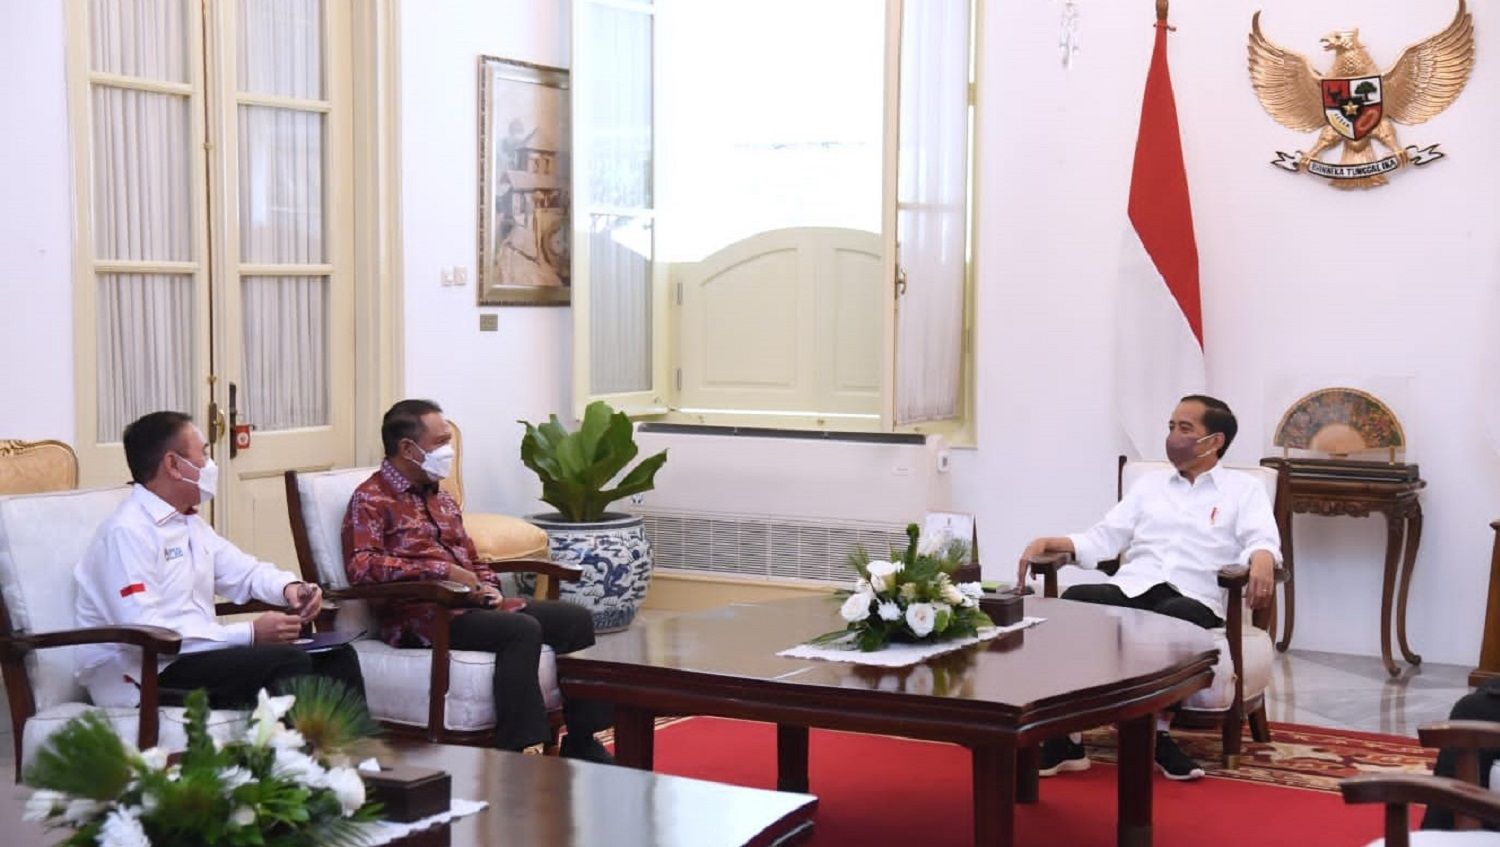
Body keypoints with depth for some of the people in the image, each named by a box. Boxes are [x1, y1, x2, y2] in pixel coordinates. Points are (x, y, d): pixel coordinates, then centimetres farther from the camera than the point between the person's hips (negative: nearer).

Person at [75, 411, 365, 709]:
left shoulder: (190, 524, 16)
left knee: (336, 656, -1)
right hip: (141, 679, -10)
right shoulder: (127, 531, -15)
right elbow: (143, 632, -24)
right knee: (288, 662, -26)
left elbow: (246, 571, 25)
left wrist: (289, 587, 0)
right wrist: (249, 634, -24)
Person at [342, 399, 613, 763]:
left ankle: (581, 744, -3)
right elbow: (361, 566, -17)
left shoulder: (441, 499, 26)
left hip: (471, 605, 9)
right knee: (521, 629, -32)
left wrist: (488, 587, 8)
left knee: (575, 618, -7)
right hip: (422, 617, -8)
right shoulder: (371, 499, -1)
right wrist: (442, 572, -20)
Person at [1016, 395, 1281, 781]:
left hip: (1192, 599, -3)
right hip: (1130, 588, 3)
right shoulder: (1150, 484, 27)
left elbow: (1261, 540, -1)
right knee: (1074, 600, -31)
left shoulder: (1243, 489, 16)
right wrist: (1049, 542, 4)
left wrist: (1262, 560, -27)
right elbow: (1104, 539, 21)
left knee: (1176, 619, -41)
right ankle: (1065, 736, -29)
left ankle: (1156, 733, -22)